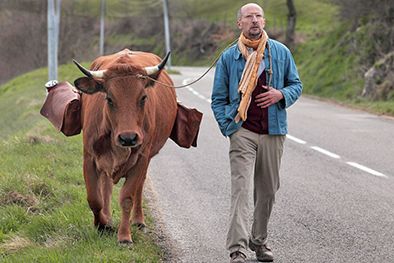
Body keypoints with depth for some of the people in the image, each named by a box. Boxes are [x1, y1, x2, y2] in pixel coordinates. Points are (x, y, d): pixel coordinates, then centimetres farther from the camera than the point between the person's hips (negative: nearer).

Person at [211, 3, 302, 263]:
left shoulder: (281, 53, 7)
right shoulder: (229, 57, 5)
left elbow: (296, 85, 14)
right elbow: (218, 97, 10)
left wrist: (281, 94, -8)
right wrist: (227, 125, -3)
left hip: (273, 132, 2)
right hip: (242, 132, -2)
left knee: (268, 190, 11)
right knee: (241, 188, -13)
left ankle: (259, 241, 28)